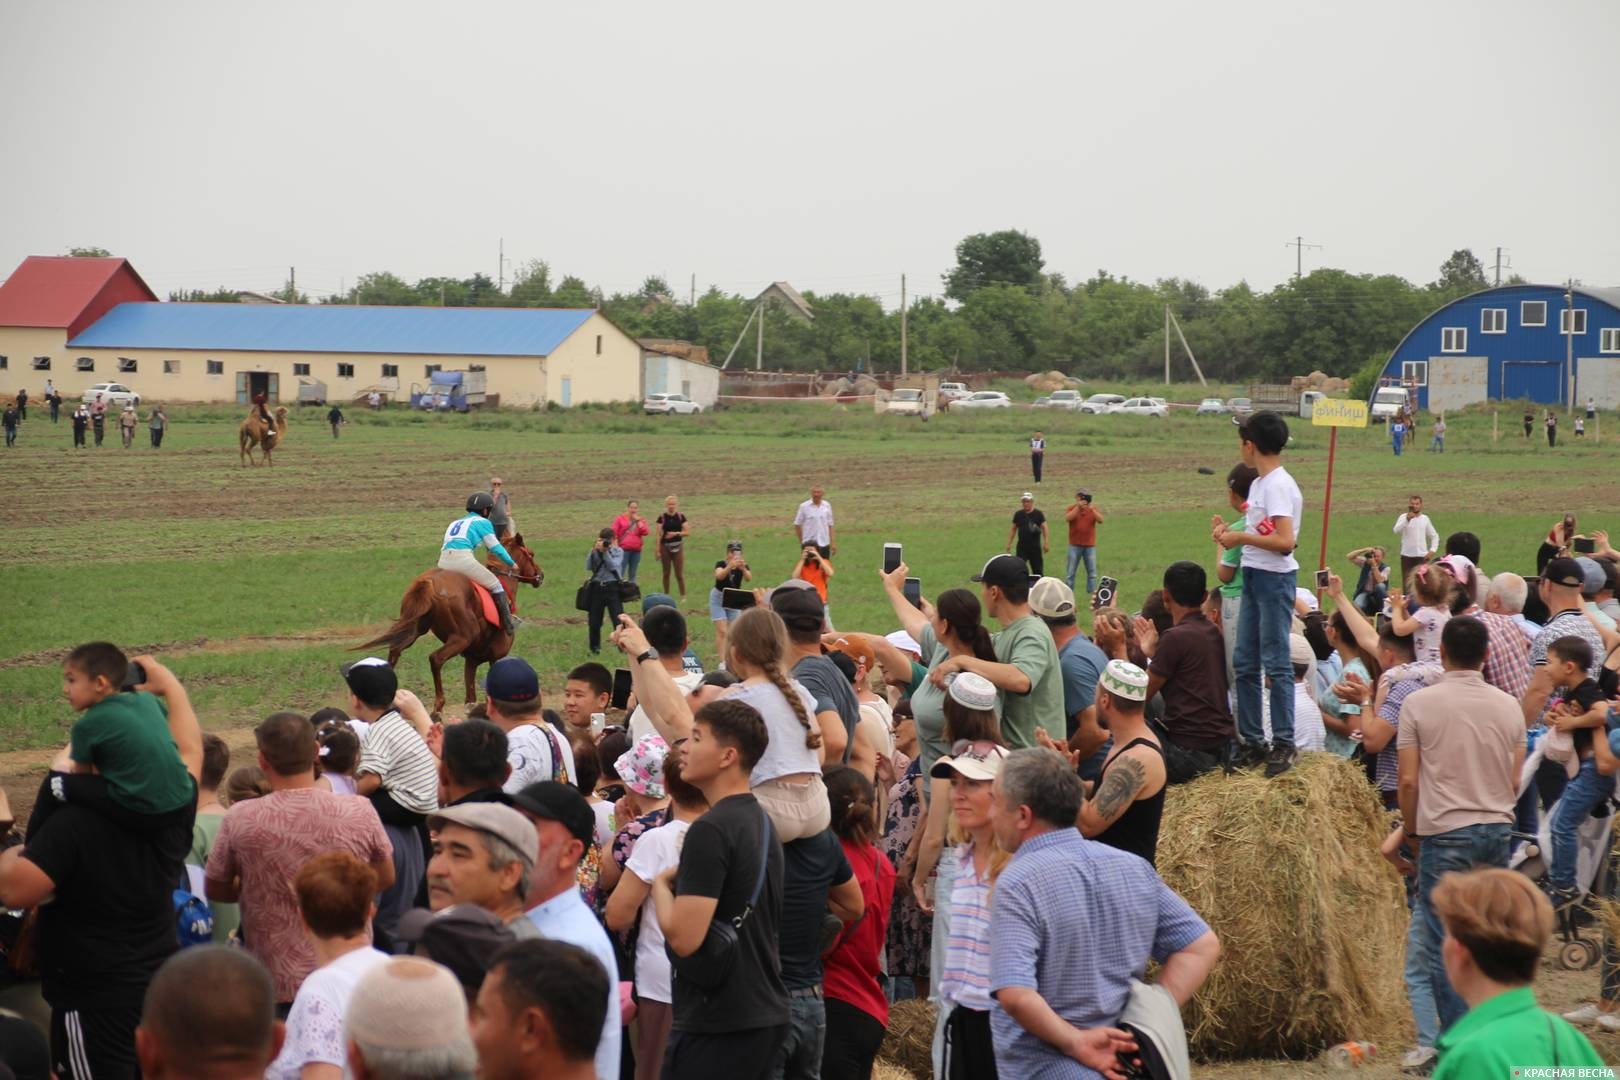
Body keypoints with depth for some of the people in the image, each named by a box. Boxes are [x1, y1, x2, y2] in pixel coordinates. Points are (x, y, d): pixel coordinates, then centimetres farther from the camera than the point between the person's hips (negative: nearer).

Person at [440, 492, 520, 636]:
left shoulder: (455, 522, 32)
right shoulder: (483, 522, 14)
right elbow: (496, 548, 14)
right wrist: (511, 563, 29)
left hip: (443, 562, 6)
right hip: (463, 559, -6)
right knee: (495, 585, 8)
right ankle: (508, 623, 6)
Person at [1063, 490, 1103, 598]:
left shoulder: (1093, 509, 6)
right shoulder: (1072, 508, 2)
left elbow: (1100, 520, -9)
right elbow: (1067, 518, -17)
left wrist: (1092, 509, -19)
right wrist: (1078, 506, -21)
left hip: (1090, 546, 2)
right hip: (1075, 545, -2)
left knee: (1092, 572, 2)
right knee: (1071, 573, 0)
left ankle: (1093, 593, 4)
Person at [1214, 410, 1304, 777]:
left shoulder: (1279, 486, -15)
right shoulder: (1259, 484, 15)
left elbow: (1285, 540, -24)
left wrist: (1241, 537, -15)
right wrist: (1232, 533, 5)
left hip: (1275, 580, -10)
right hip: (1254, 578, 10)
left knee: (1275, 663, -7)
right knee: (1245, 663, 12)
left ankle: (1284, 744, -2)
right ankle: (1252, 742, 18)